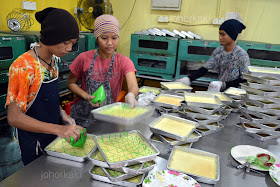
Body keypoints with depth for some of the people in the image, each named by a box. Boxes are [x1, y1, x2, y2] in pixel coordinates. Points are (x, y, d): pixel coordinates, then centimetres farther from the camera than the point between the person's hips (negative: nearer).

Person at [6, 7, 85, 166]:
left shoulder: (54, 59, -3)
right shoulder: (23, 67, -27)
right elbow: (14, 117, -26)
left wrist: (61, 113, -7)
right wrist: (59, 129, -33)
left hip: (54, 134, 7)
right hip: (34, 141, -6)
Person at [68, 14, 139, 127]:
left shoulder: (124, 62, -7)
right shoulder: (84, 58, -7)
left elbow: (133, 86, -23)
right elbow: (71, 83, 4)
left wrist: (130, 95, -47)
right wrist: (87, 96, -14)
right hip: (82, 116, 0)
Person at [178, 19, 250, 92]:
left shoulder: (242, 55, -9)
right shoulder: (218, 51, 5)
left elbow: (245, 80, -10)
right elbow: (205, 68, 2)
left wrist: (224, 85, -22)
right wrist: (189, 79, -11)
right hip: (219, 91, 5)